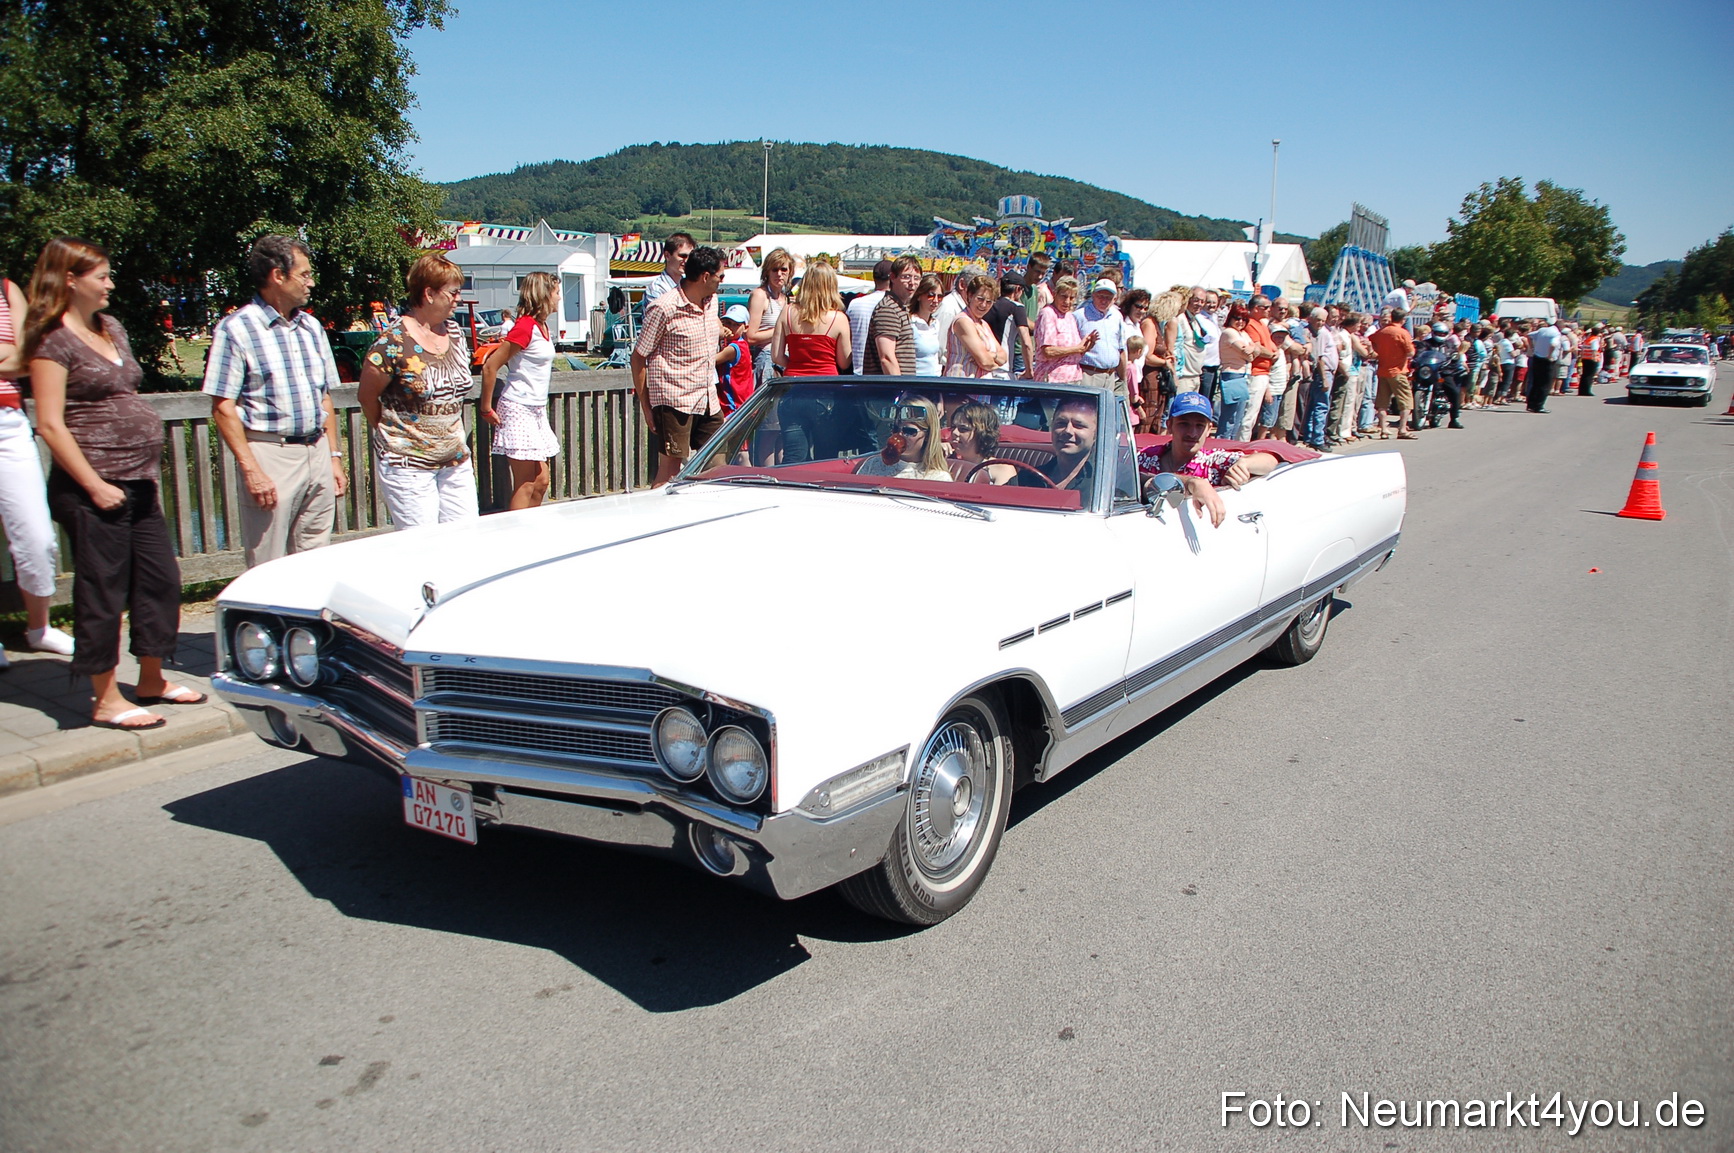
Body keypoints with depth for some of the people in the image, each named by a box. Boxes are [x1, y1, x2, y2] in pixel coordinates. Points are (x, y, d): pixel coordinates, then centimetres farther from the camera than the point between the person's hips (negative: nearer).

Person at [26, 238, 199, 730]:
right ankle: (106, 700, 11)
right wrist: (94, 485, -17)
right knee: (102, 592, 0)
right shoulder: (54, 342, -10)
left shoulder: (112, 329, 13)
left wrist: (148, 469, 15)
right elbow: (50, 424, -15)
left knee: (161, 579, 13)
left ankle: (152, 680, 28)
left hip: (138, 483, 8)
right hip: (92, 489, -8)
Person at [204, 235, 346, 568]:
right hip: (271, 454, -6)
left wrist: (334, 456, 13)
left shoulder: (311, 326, 14)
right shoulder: (236, 329, -6)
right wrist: (251, 469, -16)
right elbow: (223, 408, -10)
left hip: (317, 452, 6)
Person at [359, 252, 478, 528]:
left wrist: (455, 439, 13)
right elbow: (366, 395, -4)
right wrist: (393, 433, 10)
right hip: (408, 464, -6)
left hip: (456, 462, 6)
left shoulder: (455, 332, 7)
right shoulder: (394, 342, -14)